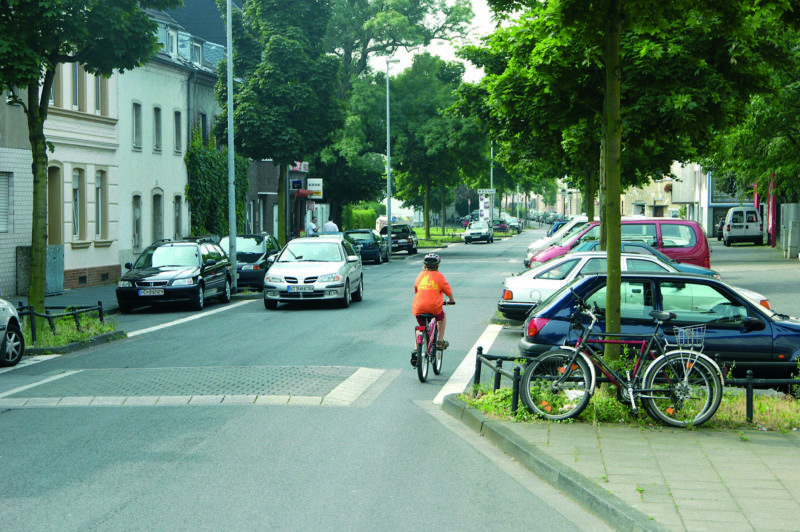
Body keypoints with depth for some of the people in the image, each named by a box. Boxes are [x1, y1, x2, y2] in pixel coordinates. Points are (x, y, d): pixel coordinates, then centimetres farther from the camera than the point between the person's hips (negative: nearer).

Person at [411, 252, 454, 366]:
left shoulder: (420, 275, 13)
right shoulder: (439, 276, 4)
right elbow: (448, 291, 12)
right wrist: (451, 300, 32)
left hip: (418, 307, 3)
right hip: (434, 306, -3)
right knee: (442, 318, 30)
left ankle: (415, 352, 11)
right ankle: (440, 341, 22)